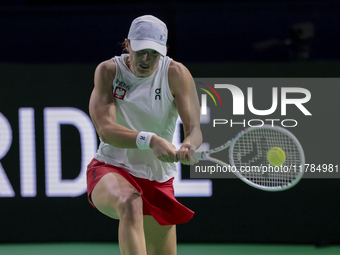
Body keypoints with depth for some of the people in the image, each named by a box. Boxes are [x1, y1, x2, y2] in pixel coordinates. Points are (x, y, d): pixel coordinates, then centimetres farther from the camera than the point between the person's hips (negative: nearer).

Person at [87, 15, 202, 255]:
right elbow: (105, 130, -22)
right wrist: (151, 140, -39)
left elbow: (194, 129, -15)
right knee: (130, 201, -38)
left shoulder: (176, 74, -9)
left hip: (159, 179, 3)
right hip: (110, 171, -3)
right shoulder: (108, 71, -10)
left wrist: (188, 146, -40)